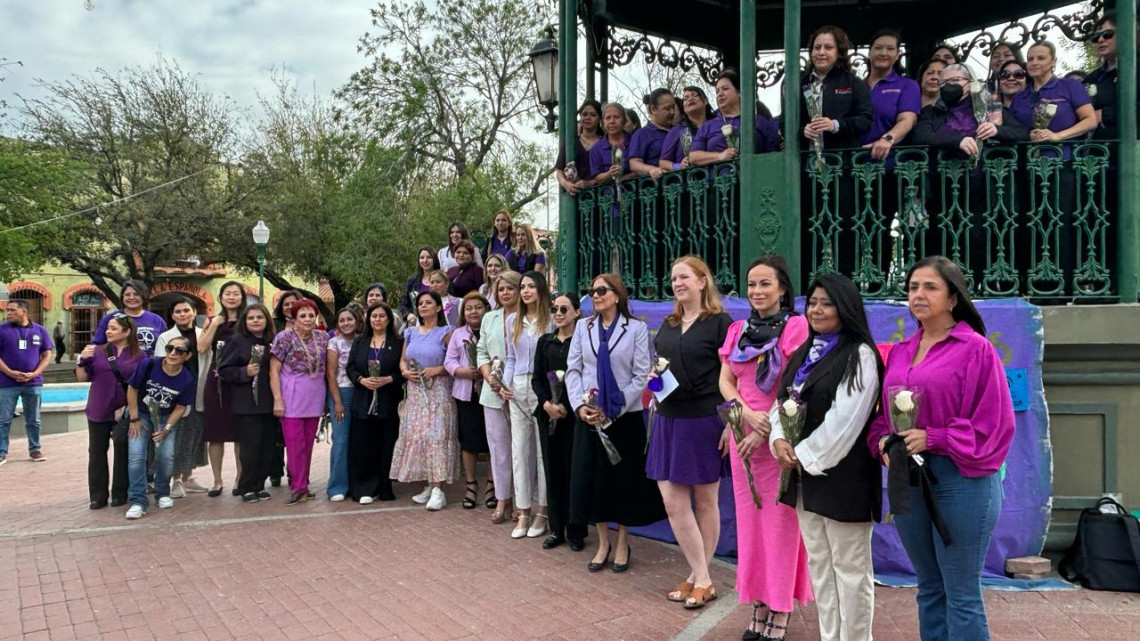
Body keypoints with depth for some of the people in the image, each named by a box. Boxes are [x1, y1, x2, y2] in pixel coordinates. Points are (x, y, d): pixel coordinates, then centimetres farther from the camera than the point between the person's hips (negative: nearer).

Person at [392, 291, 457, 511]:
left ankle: (438, 490, -12)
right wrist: (405, 371, -3)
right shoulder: (411, 333, 14)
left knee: (436, 435, -11)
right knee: (415, 435, 3)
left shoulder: (446, 332, -2)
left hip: (438, 391, -6)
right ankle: (428, 486, 12)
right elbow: (403, 360, 17)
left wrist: (437, 370, -18)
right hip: (415, 392, 6)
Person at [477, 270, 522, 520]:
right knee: (498, 445, 8)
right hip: (493, 392, 5)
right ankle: (501, 500, 16)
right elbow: (481, 352, 15)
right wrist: (489, 376, -3)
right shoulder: (489, 318, 14)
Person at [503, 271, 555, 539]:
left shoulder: (551, 321, -4)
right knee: (519, 449, 5)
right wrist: (505, 383, 3)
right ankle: (523, 512, 13)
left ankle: (542, 512, 11)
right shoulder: (513, 321, 12)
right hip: (518, 389, 5)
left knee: (543, 449, 1)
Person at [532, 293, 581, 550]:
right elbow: (536, 379, 8)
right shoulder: (545, 342, 12)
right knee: (552, 469, 8)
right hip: (548, 414, 5)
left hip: (574, 412, -4)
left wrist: (566, 406, -15)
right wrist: (547, 403, -8)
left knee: (573, 470, -2)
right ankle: (556, 529, 17)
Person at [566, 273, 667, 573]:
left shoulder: (636, 328, -2)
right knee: (591, 479, 5)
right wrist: (580, 405, -9)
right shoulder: (583, 327, 9)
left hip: (624, 417, -3)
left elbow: (641, 376, -7)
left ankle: (622, 544, 21)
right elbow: (573, 369, 6)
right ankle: (603, 543, 20)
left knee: (624, 480, 5)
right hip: (589, 417, 3)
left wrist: (613, 410, -13)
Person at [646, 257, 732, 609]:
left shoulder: (719, 322, -7)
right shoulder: (668, 324, 14)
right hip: (668, 420, 6)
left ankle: (699, 578, 19)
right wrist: (653, 376, 2)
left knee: (705, 501, 7)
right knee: (673, 503, 3)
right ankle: (702, 579, 14)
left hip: (704, 421, -6)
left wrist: (730, 424, -15)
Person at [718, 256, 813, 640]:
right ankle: (759, 608, 20)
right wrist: (747, 413, -12)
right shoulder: (738, 330, 10)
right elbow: (725, 381, 6)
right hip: (743, 435, 6)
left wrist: (766, 431, -15)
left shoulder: (797, 326, -8)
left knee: (781, 524, 1)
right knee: (750, 521, 10)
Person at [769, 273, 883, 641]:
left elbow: (844, 420, -18)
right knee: (819, 565, 15)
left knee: (849, 568, 2)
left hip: (841, 474, -8)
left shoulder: (859, 355, -10)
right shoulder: (804, 354, 14)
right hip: (803, 473, 8)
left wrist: (804, 455, -13)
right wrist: (780, 441, -6)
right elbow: (781, 402, 12)